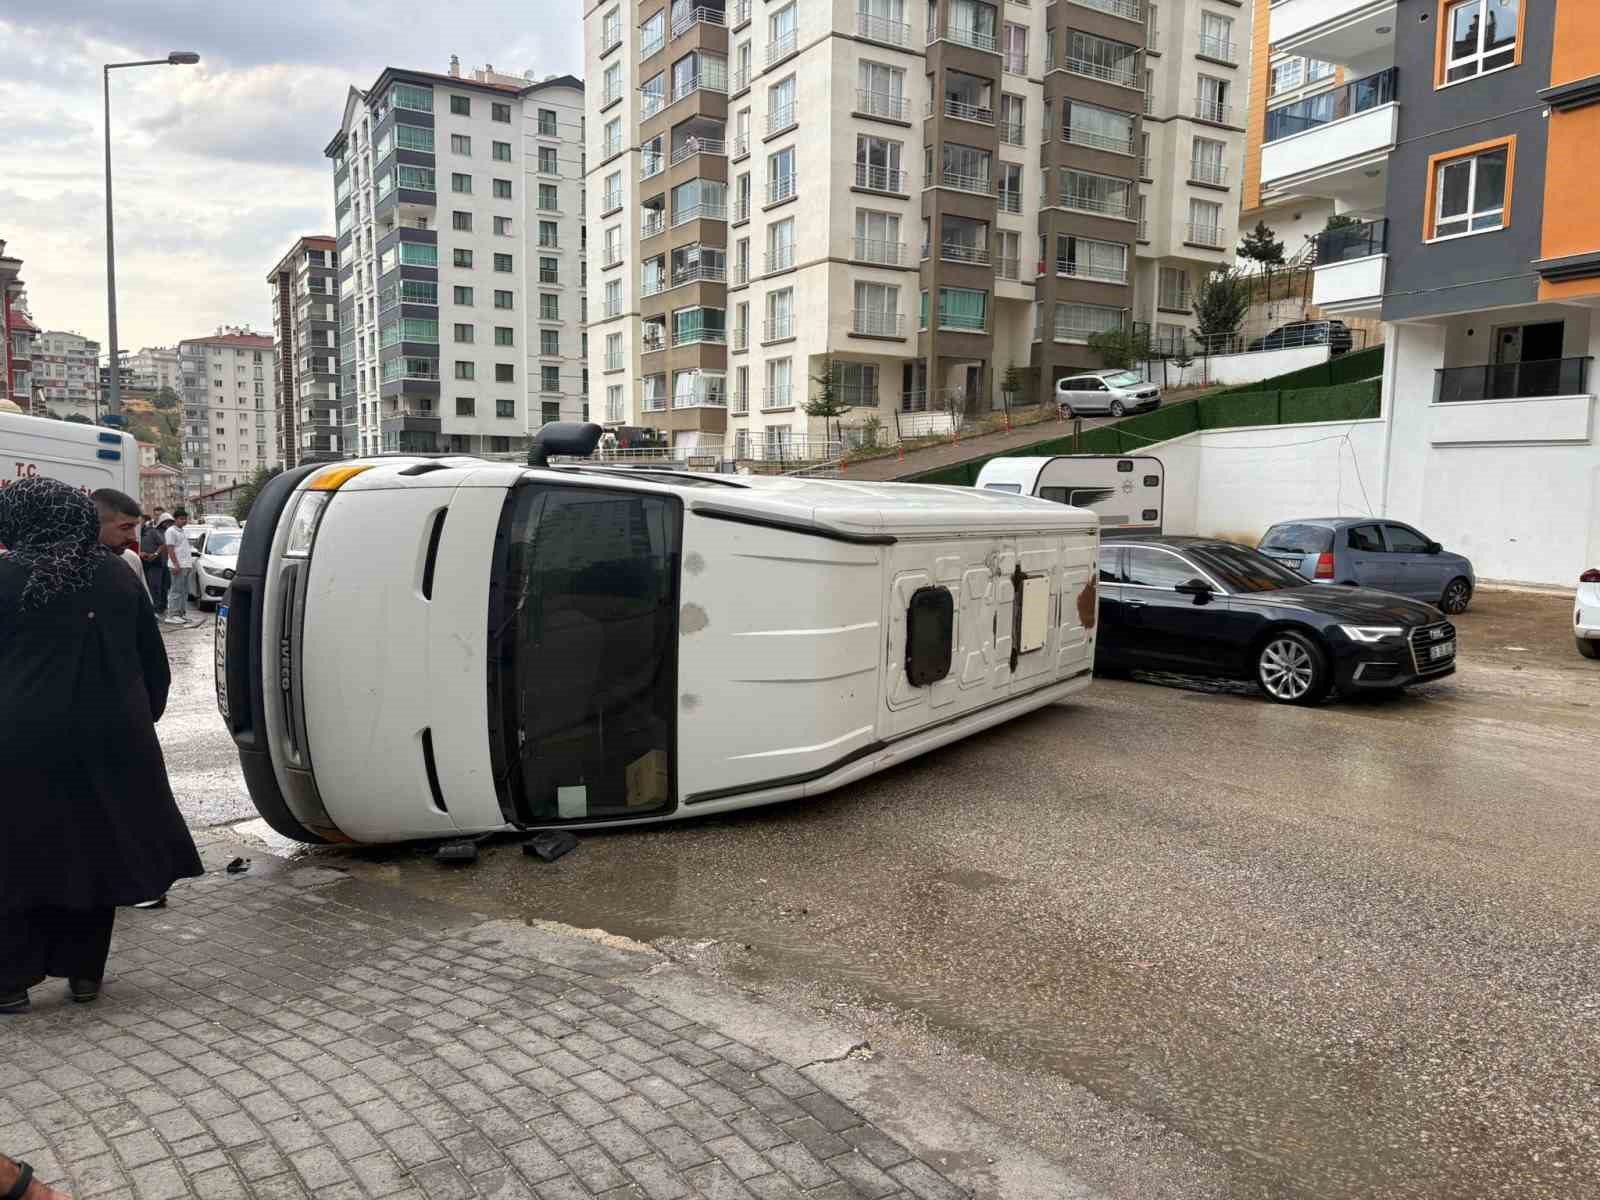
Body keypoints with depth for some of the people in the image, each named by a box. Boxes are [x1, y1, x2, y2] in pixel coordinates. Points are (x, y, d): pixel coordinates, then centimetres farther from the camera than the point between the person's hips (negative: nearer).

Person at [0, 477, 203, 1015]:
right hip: (111, 742, 4)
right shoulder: (117, 576, 6)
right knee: (93, 850, 14)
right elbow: (154, 663, 10)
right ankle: (84, 970, 22)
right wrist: (143, 720, 20)